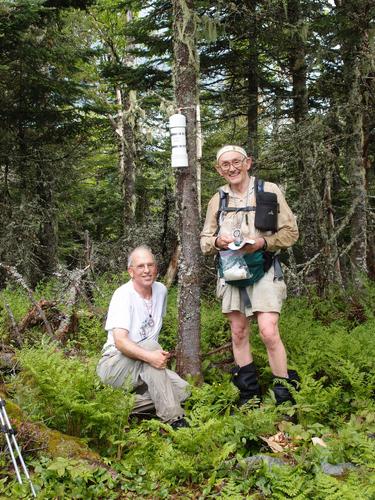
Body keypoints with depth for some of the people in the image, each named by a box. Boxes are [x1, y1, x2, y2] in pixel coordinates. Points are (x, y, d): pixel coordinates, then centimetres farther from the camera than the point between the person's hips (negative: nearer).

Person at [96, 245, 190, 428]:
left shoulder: (161, 290, 3)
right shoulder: (123, 295, -18)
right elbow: (120, 341, -29)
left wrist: (161, 356, 10)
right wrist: (149, 356, -43)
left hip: (143, 367, 7)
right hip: (114, 365, -7)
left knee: (181, 390, -14)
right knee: (149, 345, -34)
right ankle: (172, 419, -31)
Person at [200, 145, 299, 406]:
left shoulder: (269, 190, -1)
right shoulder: (217, 200, 10)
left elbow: (290, 232, -2)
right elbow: (205, 241, 13)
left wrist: (262, 242, -18)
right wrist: (217, 241, -10)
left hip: (263, 270, -4)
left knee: (269, 332, -15)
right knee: (239, 333, 8)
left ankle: (285, 396, -1)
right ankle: (249, 396, 21)